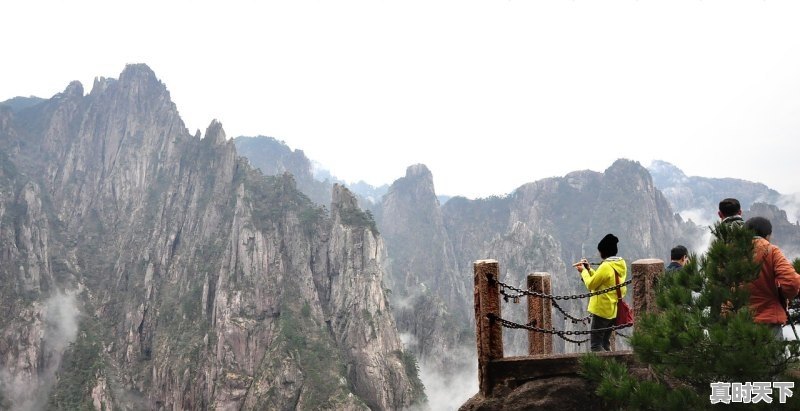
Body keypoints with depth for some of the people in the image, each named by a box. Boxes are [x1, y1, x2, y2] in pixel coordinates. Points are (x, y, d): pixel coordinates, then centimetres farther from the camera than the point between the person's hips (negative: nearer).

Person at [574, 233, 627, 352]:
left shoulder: (606, 266, -20)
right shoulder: (621, 264, 7)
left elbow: (591, 285, -13)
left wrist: (584, 271, 1)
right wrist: (588, 269, 13)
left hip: (602, 310, -9)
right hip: (614, 310, 9)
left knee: (596, 344, -4)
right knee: (605, 343, 17)